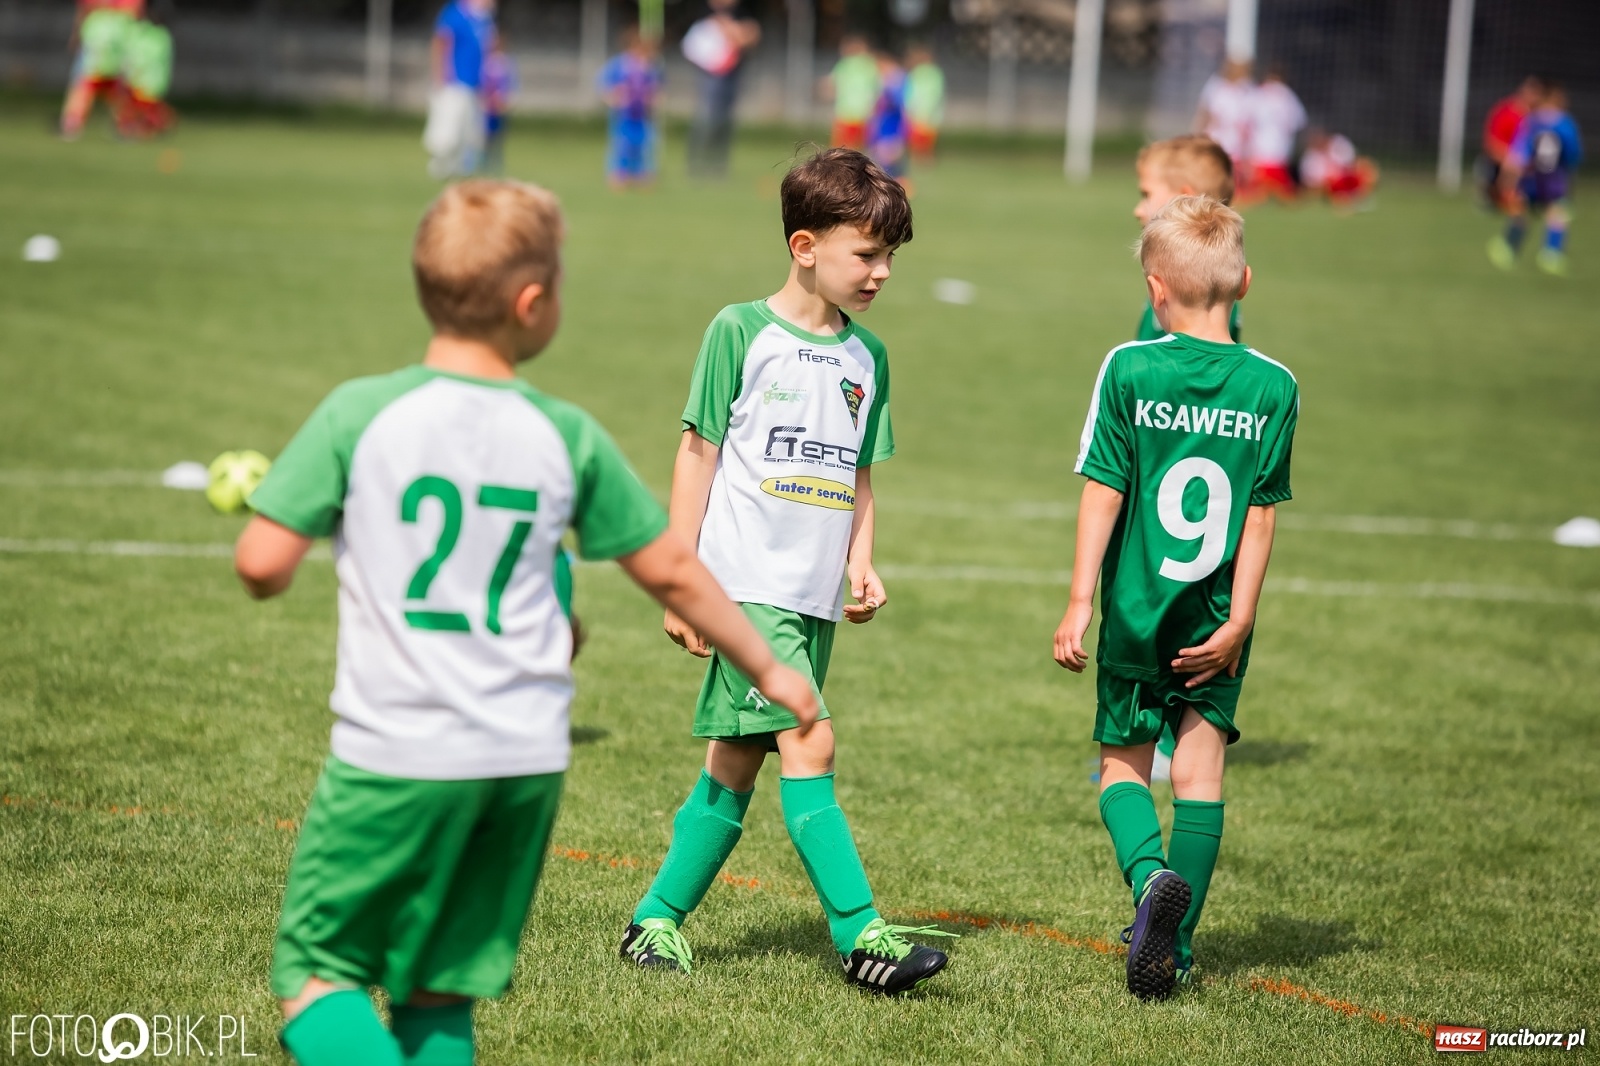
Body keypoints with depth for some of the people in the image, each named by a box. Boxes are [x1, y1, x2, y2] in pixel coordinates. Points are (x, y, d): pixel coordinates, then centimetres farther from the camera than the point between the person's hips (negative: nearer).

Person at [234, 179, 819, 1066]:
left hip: (396, 753, -3)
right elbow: (671, 572, 13)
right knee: (440, 991, 13)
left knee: (316, 968, 5)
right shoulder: (568, 438, 4)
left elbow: (262, 565, -8)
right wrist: (767, 670, 27)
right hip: (527, 759, 3)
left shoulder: (359, 413, -6)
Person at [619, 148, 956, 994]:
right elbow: (698, 453, -2)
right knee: (809, 745, -16)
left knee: (737, 763, 9)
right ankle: (860, 933, -17)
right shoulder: (741, 332, -4)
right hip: (746, 582, -6)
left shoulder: (867, 357, 13)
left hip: (814, 596, 6)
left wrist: (861, 565, 4)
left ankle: (658, 919, 18)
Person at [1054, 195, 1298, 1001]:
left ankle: (1152, 875, -15)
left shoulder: (1129, 370, -8)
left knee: (1123, 762, 13)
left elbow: (1102, 492, -6)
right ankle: (1174, 943, 7)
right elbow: (1262, 515, -3)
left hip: (1136, 610, -1)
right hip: (1216, 616, 1)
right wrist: (1238, 618, 0)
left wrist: (1080, 601, -1)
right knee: (1200, 768, 9)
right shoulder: (1273, 387, -2)